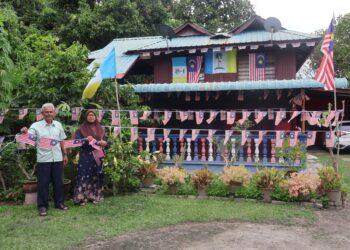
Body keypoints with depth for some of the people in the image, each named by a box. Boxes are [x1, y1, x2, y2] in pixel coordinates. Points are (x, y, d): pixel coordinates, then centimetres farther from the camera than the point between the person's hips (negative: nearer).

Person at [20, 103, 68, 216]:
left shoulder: (58, 125, 8)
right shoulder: (36, 126, -4)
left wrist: (65, 154, 15)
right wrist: (25, 132, -39)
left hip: (57, 159, 3)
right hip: (43, 159, -3)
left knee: (58, 182, 12)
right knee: (43, 183, 2)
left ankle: (59, 202, 25)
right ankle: (43, 206, 12)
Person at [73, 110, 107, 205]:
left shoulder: (100, 129, 14)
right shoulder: (81, 129, 2)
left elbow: (105, 141, 17)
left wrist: (104, 143, -6)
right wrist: (86, 140, -19)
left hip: (97, 156, 4)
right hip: (85, 156, -4)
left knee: (96, 176, 6)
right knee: (84, 175, -9)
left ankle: (95, 196, 15)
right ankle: (81, 198, -7)